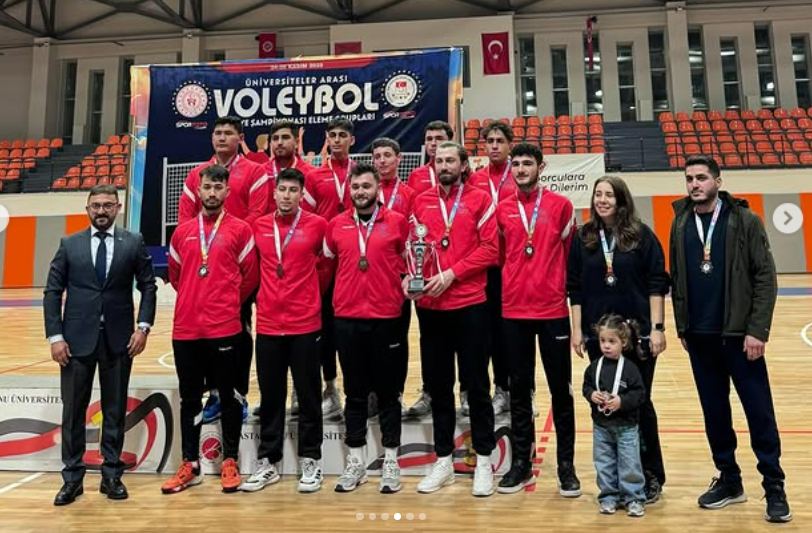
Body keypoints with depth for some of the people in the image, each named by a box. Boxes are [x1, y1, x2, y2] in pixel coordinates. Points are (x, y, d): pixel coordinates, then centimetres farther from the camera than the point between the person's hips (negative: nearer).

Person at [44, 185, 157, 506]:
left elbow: (148, 286, 4)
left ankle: (111, 475, 21)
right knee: (73, 410, 8)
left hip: (119, 339, 0)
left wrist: (143, 326, -7)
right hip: (77, 340, 1)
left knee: (115, 410, 8)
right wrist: (55, 336, -4)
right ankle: (72, 477, 22)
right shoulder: (69, 244, 5)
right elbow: (52, 292, 4)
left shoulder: (133, 243, 3)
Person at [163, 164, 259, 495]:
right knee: (189, 398, 11)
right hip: (185, 328, 4)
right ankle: (190, 465, 22)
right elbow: (175, 275, 20)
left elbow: (250, 276, 3)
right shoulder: (182, 232, 10)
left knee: (229, 396, 5)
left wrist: (229, 303, 7)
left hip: (225, 328, -3)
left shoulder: (240, 230, 0)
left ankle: (230, 462, 17)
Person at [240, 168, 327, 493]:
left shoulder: (317, 225, -3)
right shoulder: (259, 227, 5)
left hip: (305, 324, -2)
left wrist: (309, 294, 8)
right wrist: (259, 297, 14)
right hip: (267, 325, 3)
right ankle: (267, 462, 23)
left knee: (308, 396, 7)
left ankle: (310, 460, 20)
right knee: (270, 397, 11)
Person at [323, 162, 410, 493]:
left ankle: (391, 461, 19)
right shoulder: (336, 225, 6)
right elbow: (326, 262, 18)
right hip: (347, 318, 2)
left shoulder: (397, 221, 0)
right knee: (354, 393, 11)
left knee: (387, 392, 7)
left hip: (386, 318, -2)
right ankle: (355, 461, 23)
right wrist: (342, 291, 11)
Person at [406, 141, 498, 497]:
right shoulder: (421, 202, 10)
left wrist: (451, 274, -14)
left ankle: (483, 460, 19)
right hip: (429, 305, 4)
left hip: (469, 304, -3)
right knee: (437, 383, 11)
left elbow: (489, 249, -6)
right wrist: (410, 276, -7)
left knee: (476, 384, 5)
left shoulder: (479, 199, 1)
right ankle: (443, 460, 25)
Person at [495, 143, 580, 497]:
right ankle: (521, 463, 21)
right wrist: (512, 285, 7)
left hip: (553, 309, -2)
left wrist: (563, 286, 8)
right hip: (513, 311, 2)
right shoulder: (502, 210, 6)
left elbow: (571, 252, 6)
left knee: (561, 389, 5)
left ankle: (566, 465, 18)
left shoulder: (560, 205, 0)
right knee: (519, 388, 9)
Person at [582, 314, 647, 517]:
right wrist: (591, 394, -13)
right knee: (604, 464, 12)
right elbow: (586, 386, 7)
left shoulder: (629, 368, -13)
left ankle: (634, 498, 20)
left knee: (629, 465, 5)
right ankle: (609, 497, 26)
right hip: (601, 426, 4)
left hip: (625, 427, -4)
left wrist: (622, 401, -24)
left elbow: (640, 394, -12)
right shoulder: (594, 366, -2)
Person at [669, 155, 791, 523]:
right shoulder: (681, 223, 6)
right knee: (714, 412, 12)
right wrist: (682, 327, 8)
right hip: (699, 337, 4)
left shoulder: (744, 220, -4)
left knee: (759, 412, 3)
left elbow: (765, 277, -7)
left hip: (739, 334, -3)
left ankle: (774, 486, 18)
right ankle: (729, 479, 27)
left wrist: (757, 330, -13)